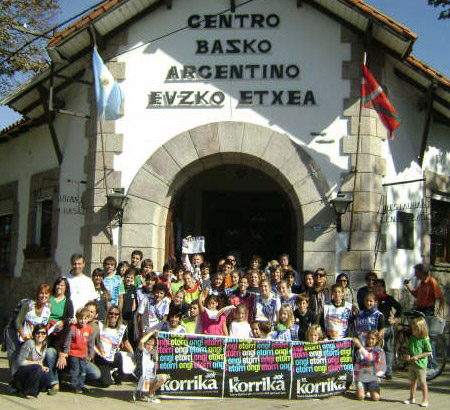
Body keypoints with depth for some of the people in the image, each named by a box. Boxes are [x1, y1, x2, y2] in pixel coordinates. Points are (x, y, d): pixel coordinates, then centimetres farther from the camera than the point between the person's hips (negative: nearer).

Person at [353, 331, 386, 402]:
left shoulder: (379, 351, 0)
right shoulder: (360, 351, 10)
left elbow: (369, 358, -19)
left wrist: (360, 346, -28)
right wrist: (356, 379, 5)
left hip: (373, 379, -1)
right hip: (361, 378, 1)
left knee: (375, 397, -21)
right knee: (360, 397, -19)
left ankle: (371, 391, 12)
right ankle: (363, 390, 14)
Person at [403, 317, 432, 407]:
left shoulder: (425, 340, -14)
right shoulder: (412, 338, 5)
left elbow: (429, 352, -12)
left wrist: (417, 356, -18)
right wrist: (408, 355, -5)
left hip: (421, 364, -6)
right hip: (412, 364, 6)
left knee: (423, 382, 2)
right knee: (413, 381, 15)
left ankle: (425, 400, 12)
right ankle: (412, 398, 26)